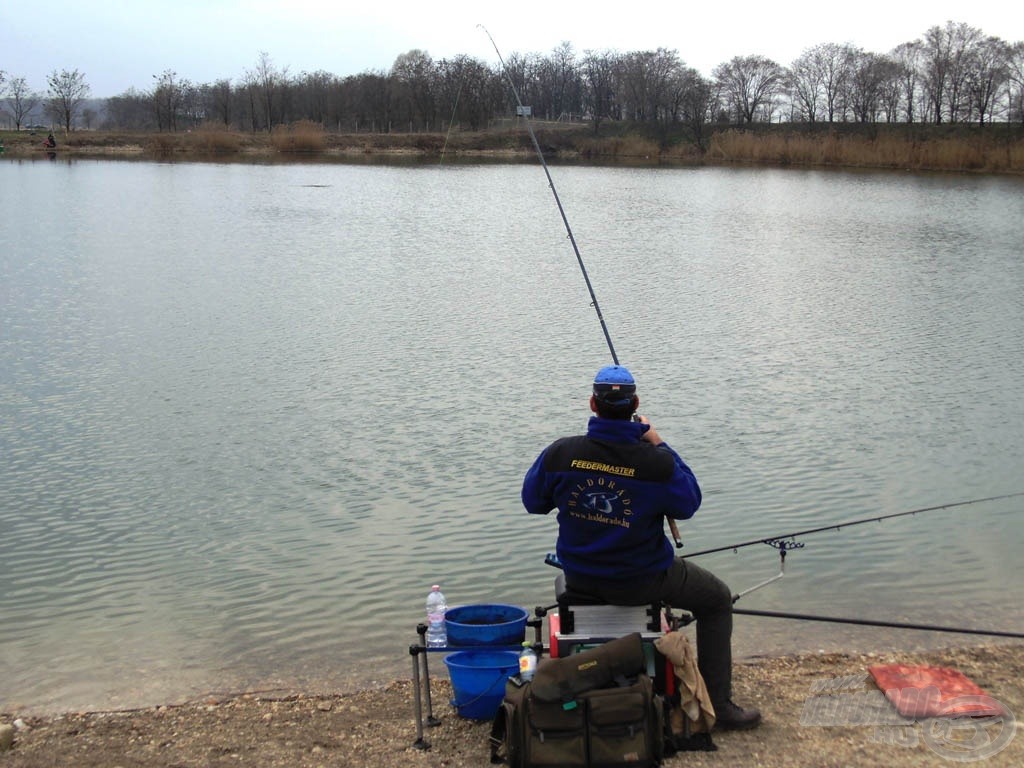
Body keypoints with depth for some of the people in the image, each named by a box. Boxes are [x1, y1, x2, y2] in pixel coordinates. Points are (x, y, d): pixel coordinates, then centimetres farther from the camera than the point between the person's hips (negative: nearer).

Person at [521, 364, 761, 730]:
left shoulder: (560, 453, -16)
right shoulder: (657, 463, -24)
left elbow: (532, 502, 0)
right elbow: (688, 505, -4)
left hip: (579, 579, 4)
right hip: (640, 582, -4)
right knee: (717, 599, 20)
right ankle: (719, 706, 19)